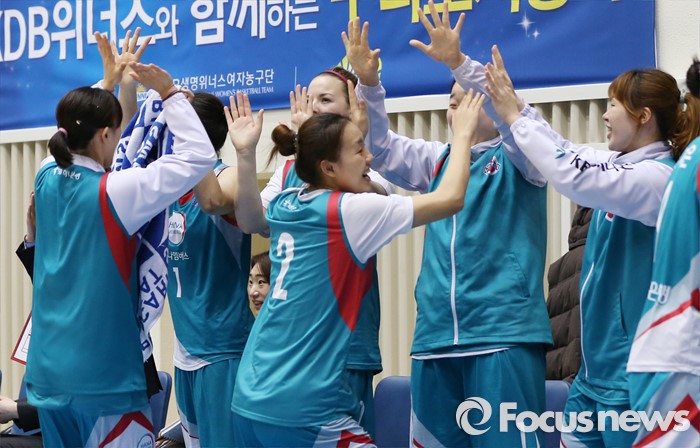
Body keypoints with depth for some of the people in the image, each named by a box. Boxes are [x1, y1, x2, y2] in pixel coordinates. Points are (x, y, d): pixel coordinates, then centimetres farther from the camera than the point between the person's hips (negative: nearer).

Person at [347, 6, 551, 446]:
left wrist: (459, 63, -29)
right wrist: (368, 84, -3)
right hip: (436, 334, 6)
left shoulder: (517, 157, 2)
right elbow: (383, 150, 13)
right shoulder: (439, 159, 19)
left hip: (503, 332, -6)